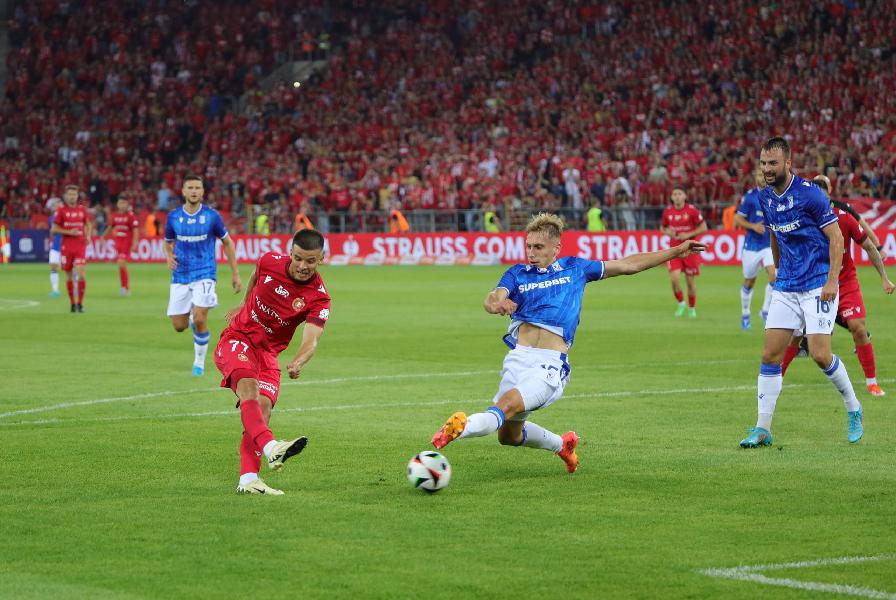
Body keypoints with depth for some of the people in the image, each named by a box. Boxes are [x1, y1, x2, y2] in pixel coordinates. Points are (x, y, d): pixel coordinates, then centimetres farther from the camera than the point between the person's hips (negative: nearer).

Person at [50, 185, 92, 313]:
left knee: (81, 274, -14)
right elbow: (53, 229, -2)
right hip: (66, 248, -1)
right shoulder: (61, 210, -1)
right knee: (69, 276, 6)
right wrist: (69, 232, -14)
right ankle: (73, 303, 19)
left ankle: (80, 303, -6)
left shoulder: (82, 209, 7)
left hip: (80, 246, 1)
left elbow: (88, 224, 23)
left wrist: (88, 236, 5)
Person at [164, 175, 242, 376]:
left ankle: (199, 362, 3)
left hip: (204, 274, -2)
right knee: (179, 326, 1)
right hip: (180, 276, 3)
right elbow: (167, 242, 16)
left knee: (199, 320, -18)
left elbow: (227, 242, 6)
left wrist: (235, 274, 5)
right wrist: (169, 257, -7)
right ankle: (192, 316, 38)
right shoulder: (173, 216, 0)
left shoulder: (211, 215, -5)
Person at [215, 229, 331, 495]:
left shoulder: (319, 298, -14)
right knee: (248, 385, -30)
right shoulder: (270, 262, -10)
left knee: (263, 408, -17)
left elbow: (311, 341, -27)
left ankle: (248, 479, -16)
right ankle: (270, 448, -53)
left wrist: (298, 363, -48)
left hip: (268, 353, 2)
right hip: (237, 340, -2)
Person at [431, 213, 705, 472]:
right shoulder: (517, 273, 12)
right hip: (518, 358, 3)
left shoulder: (574, 268, 14)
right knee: (508, 435, 9)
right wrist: (497, 303, -34)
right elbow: (491, 299, -7)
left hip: (550, 365, -3)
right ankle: (562, 444, 34)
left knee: (507, 405, -28)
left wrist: (676, 251, 22)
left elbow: (628, 265, 23)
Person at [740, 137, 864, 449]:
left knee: (821, 355, -12)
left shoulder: (810, 193, -13)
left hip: (818, 286, -6)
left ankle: (854, 411, 12)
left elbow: (836, 238, -11)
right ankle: (762, 429, 2)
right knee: (770, 355, -2)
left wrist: (832, 281, -18)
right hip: (786, 288, 6)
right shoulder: (765, 198, 6)